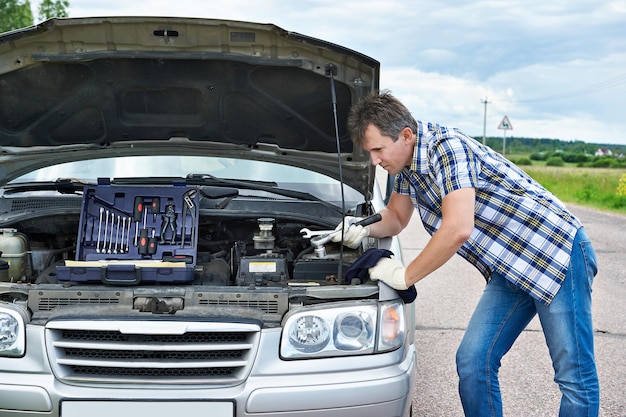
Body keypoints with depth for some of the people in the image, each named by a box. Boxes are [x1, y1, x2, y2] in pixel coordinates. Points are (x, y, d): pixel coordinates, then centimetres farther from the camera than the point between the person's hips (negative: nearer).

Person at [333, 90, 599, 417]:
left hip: (557, 253, -9)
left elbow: (457, 230, -32)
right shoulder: (407, 162, 6)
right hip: (509, 270, 9)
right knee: (472, 362, 1)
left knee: (576, 381, -4)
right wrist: (364, 229, -3)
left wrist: (404, 276, -20)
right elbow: (396, 218, 20)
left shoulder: (447, 147, -23)